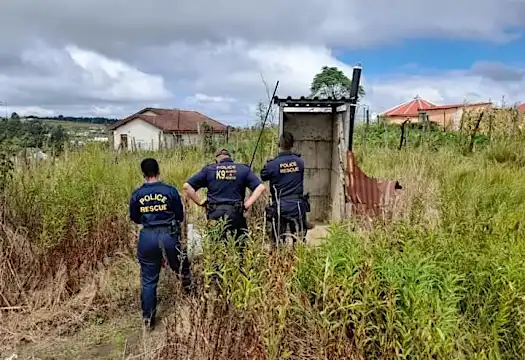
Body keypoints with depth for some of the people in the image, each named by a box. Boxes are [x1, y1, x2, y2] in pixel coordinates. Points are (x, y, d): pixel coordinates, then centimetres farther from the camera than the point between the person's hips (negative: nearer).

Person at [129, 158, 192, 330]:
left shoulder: (137, 194, 0)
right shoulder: (170, 190, -6)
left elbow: (135, 218, 13)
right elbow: (180, 216, 3)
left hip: (147, 237, 2)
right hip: (168, 235, -2)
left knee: (148, 280, 13)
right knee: (181, 266, 25)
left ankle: (148, 319, 22)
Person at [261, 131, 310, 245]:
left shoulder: (272, 164, -12)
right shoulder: (300, 162, -2)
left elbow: (263, 176, 5)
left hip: (280, 207, -2)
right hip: (298, 205, 2)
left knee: (278, 241, 8)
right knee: (299, 240, 11)